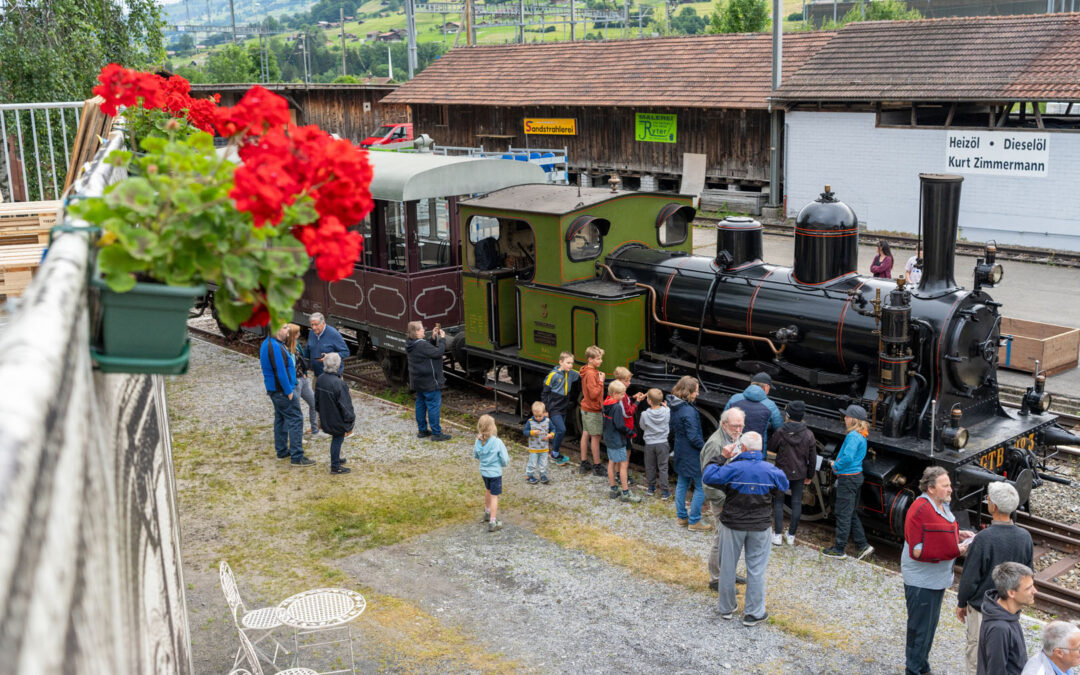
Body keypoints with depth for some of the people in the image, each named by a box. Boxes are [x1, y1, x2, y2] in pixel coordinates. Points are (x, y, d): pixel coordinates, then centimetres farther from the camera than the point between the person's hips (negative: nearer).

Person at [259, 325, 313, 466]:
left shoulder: (266, 344, 10)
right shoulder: (275, 347, -23)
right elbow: (280, 371, -25)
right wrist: (288, 391, -19)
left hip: (274, 389, 11)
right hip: (282, 389, -11)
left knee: (281, 418, 19)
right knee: (296, 419, -7)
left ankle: (281, 451, 29)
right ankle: (297, 457, -8)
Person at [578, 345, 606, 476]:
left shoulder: (590, 371, 7)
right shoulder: (591, 374, -24)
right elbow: (594, 394, -27)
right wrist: (601, 381, -21)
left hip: (586, 408, 10)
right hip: (593, 410, -10)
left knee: (586, 434, 15)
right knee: (596, 436, 0)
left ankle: (584, 463, 23)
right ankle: (597, 466, 8)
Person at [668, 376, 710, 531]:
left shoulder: (674, 406, 3)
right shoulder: (688, 411, -25)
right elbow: (694, 437, -23)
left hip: (680, 451, 9)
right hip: (692, 454, -9)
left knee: (682, 484, 18)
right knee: (701, 487, 1)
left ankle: (682, 517, 27)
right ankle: (694, 521, 6)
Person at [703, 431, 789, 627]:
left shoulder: (733, 468, -16)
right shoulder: (770, 470, -8)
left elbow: (709, 477, -13)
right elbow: (784, 485, 10)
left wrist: (715, 462, 3)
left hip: (732, 524, -1)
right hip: (760, 526, 1)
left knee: (728, 566, 14)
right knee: (756, 569, 10)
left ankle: (726, 608, 25)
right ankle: (753, 613, 15)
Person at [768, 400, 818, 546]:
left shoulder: (780, 432, -16)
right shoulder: (809, 435, -7)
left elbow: (771, 448, 0)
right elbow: (812, 458, 0)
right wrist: (809, 475, 11)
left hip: (782, 472, -2)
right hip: (800, 473, 2)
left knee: (778, 501, 9)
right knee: (796, 502, 12)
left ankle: (778, 535, 5)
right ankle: (791, 535, 15)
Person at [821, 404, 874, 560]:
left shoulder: (853, 436, -19)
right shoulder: (861, 436, 12)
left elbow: (848, 457, -29)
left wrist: (836, 466, -11)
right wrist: (837, 464, 10)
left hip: (848, 478, -10)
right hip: (856, 476, 10)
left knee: (843, 514, -1)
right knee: (852, 514, 18)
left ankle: (839, 549, 7)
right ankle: (863, 545, 19)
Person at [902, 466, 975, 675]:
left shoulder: (942, 505, 6)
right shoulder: (920, 510, -25)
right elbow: (918, 551, -26)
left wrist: (958, 534, 3)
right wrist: (955, 549, -23)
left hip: (938, 578, 10)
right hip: (921, 581, -10)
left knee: (930, 625, 21)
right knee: (919, 628, 2)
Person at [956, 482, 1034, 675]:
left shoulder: (983, 539, -26)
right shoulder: (1025, 537, -9)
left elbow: (970, 578, -18)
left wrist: (961, 603, -2)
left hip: (982, 609, -5)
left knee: (977, 654, 10)